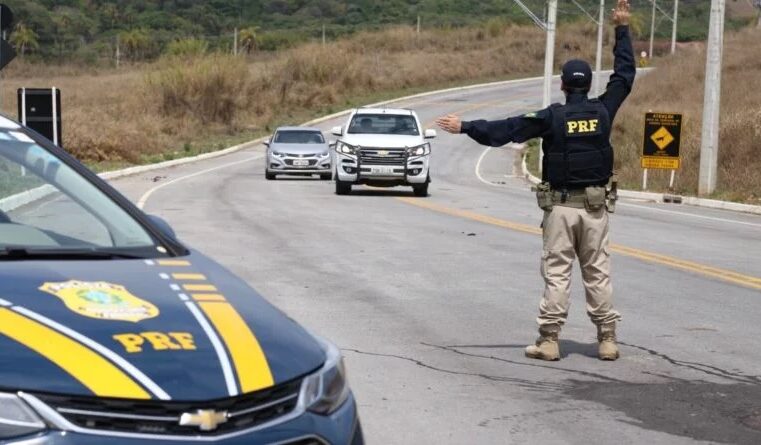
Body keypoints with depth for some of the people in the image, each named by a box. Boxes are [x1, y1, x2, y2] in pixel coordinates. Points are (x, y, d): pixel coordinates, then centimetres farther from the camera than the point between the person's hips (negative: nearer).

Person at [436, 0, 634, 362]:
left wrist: (464, 127, -8)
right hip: (595, 205, 3)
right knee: (598, 273, 7)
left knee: (556, 273, 0)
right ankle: (607, 339, 9)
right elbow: (624, 75, 13)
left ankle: (549, 340, 0)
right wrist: (622, 29, 20)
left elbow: (505, 129, -12)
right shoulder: (603, 111, 0)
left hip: (560, 206, -2)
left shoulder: (552, 117, -9)